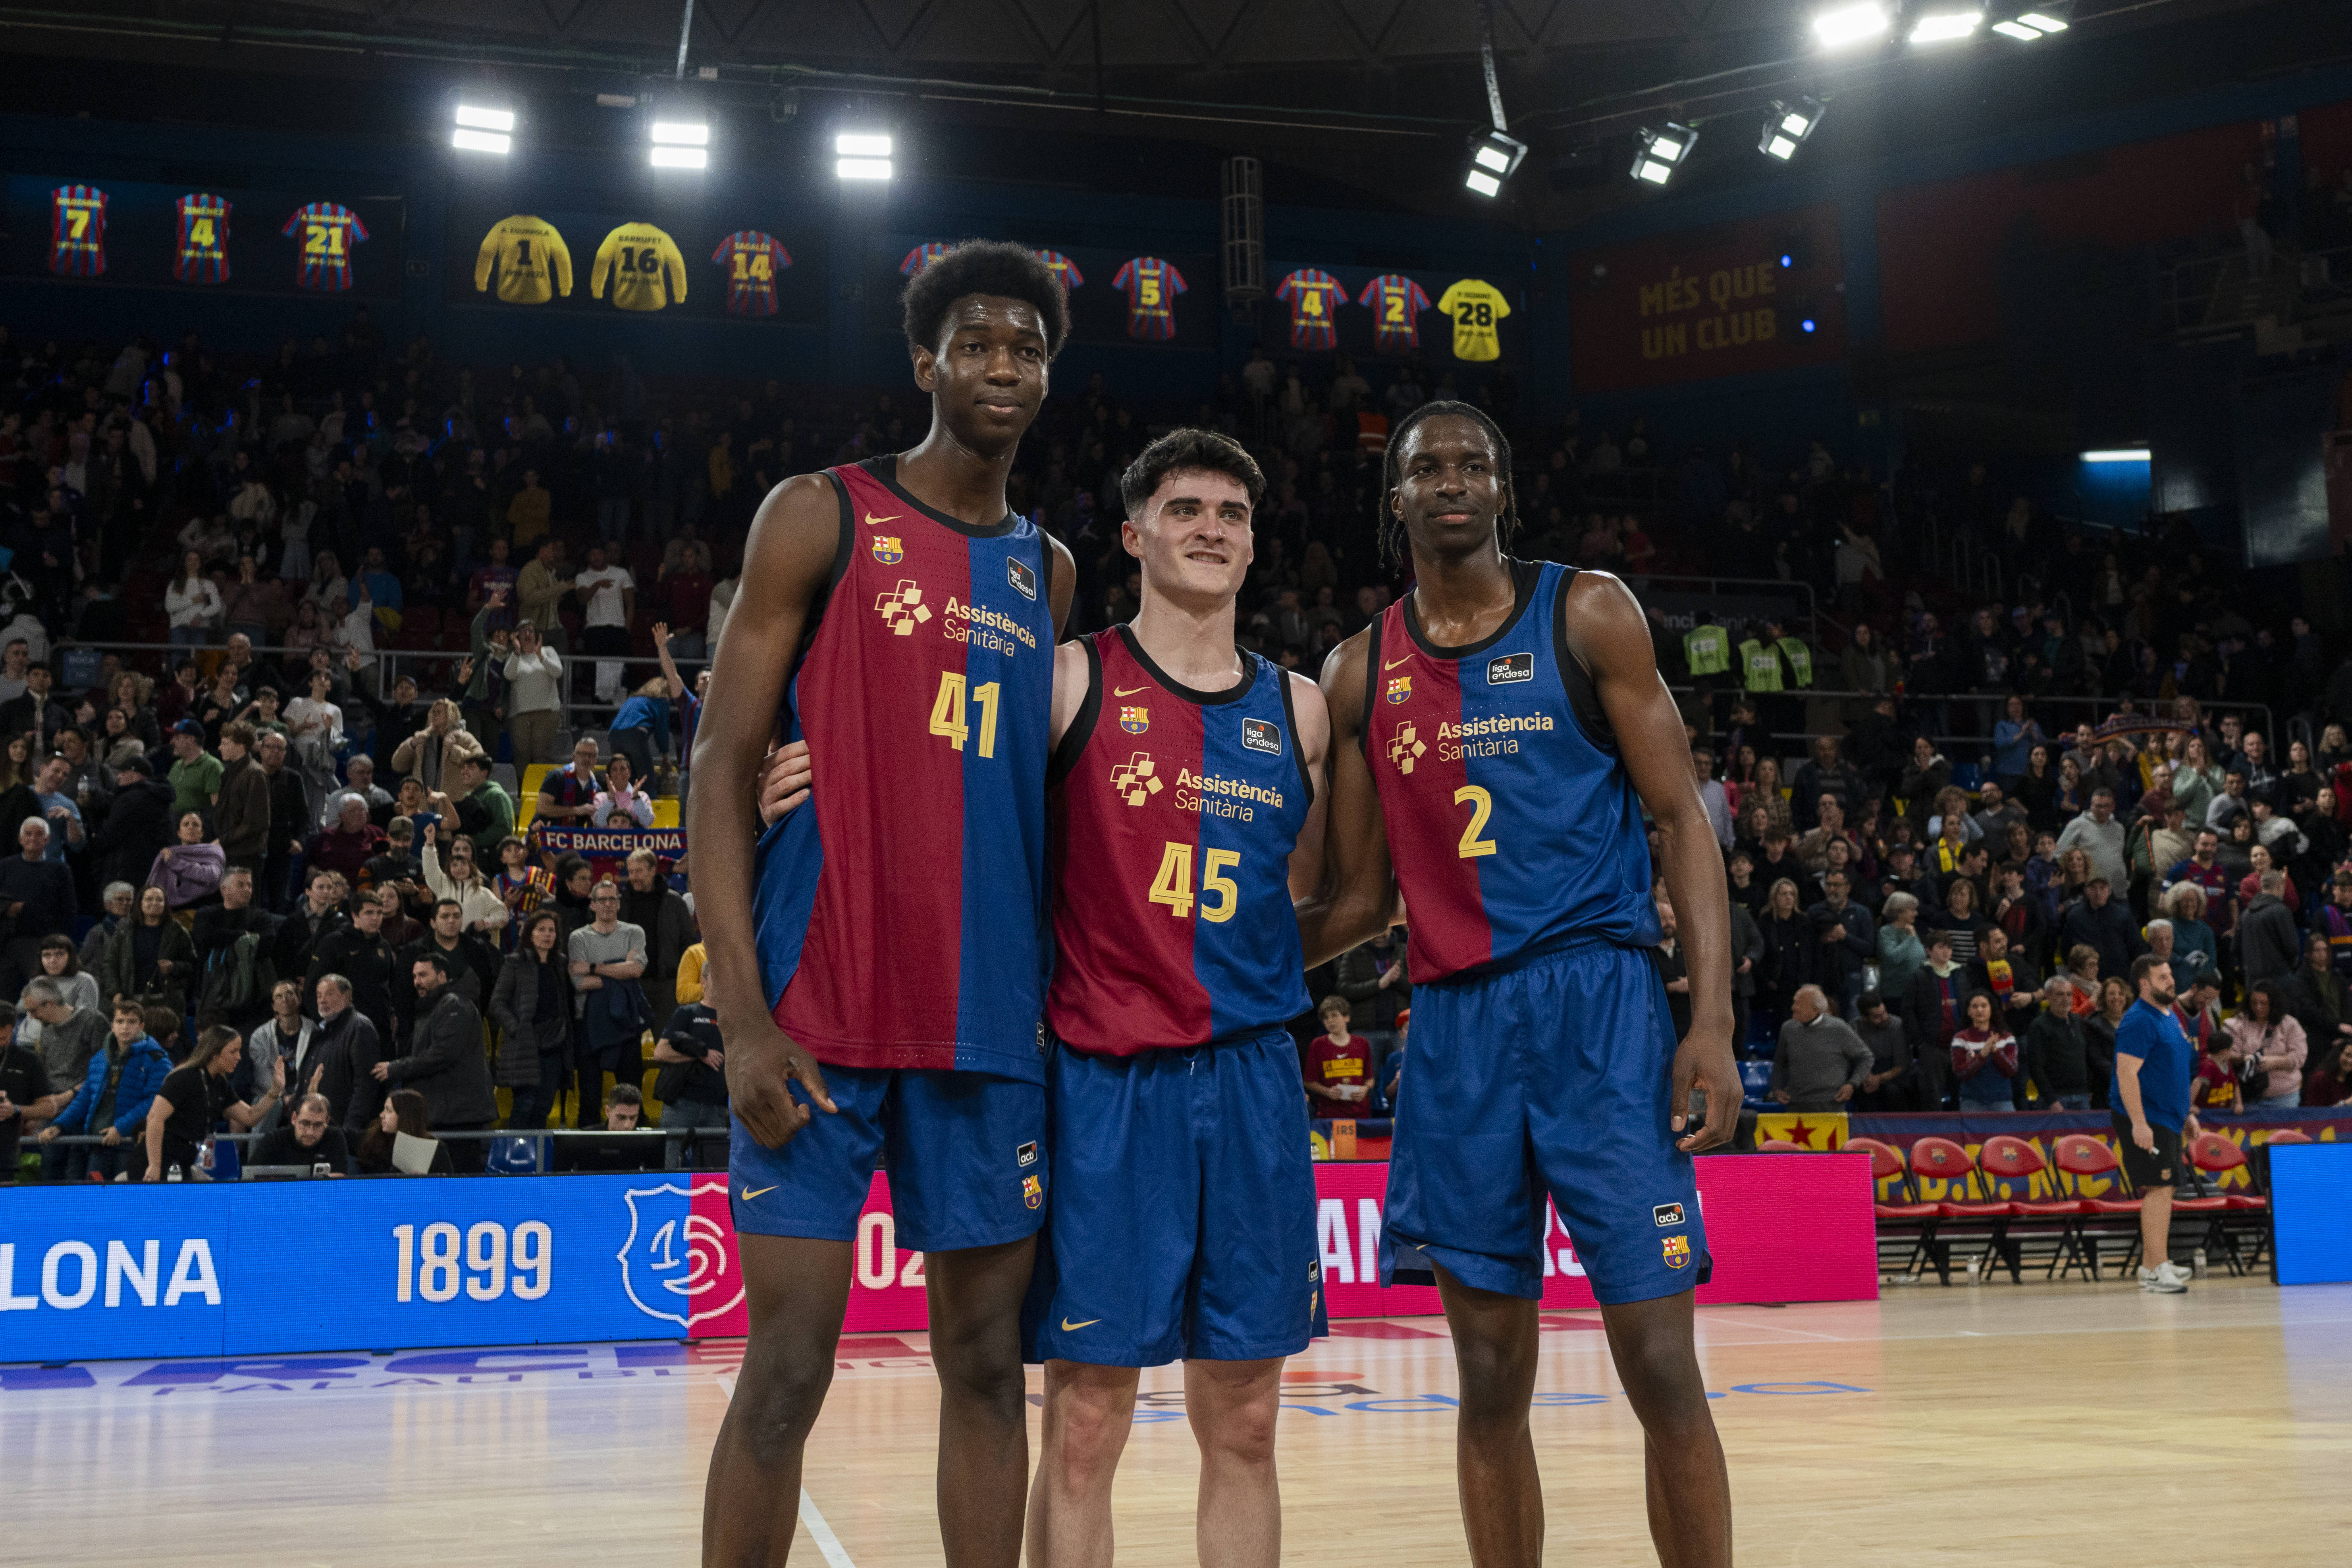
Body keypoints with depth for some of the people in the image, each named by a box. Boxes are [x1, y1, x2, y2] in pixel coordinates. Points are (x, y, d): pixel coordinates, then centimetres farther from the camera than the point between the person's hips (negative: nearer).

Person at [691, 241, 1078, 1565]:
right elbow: (725, 765, -4)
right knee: (788, 1371, -4)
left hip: (991, 1025, 5)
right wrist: (743, 1016, -13)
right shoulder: (821, 517, 0)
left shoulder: (1050, 571, 16)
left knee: (988, 1362, 8)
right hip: (821, 1015, -5)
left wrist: (1061, 997, 10)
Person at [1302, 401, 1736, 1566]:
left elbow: (1681, 815, 0)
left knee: (1660, 1366, -6)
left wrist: (1712, 1020, -10)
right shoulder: (1359, 673, 11)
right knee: (1491, 1380, 6)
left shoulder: (1586, 613, 3)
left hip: (1598, 1001, -3)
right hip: (1453, 1022, 3)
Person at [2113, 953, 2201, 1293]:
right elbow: (2126, 1074, -21)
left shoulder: (2170, 1018, 16)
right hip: (2146, 1121, -10)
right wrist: (2139, 1123, -25)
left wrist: (2187, 1113, 23)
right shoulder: (2138, 1021, -15)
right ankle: (2158, 1268, -12)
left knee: (2163, 1190, 12)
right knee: (2159, 1189, -12)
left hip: (2168, 1119, 10)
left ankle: (2150, 1265, 19)